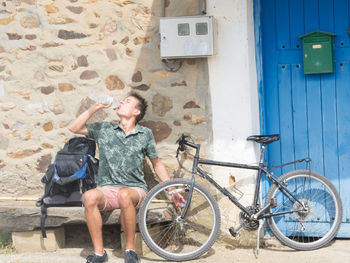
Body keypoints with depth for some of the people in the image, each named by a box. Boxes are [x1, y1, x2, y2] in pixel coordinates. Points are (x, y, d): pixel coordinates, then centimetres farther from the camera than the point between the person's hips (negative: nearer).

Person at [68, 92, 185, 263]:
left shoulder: (145, 134, 10)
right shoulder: (104, 129, 14)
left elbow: (157, 164, 17)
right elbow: (74, 128, 10)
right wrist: (95, 108, 3)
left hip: (135, 189, -1)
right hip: (107, 189, 1)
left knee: (124, 195, -38)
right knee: (89, 196, -33)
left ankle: (130, 248, -19)